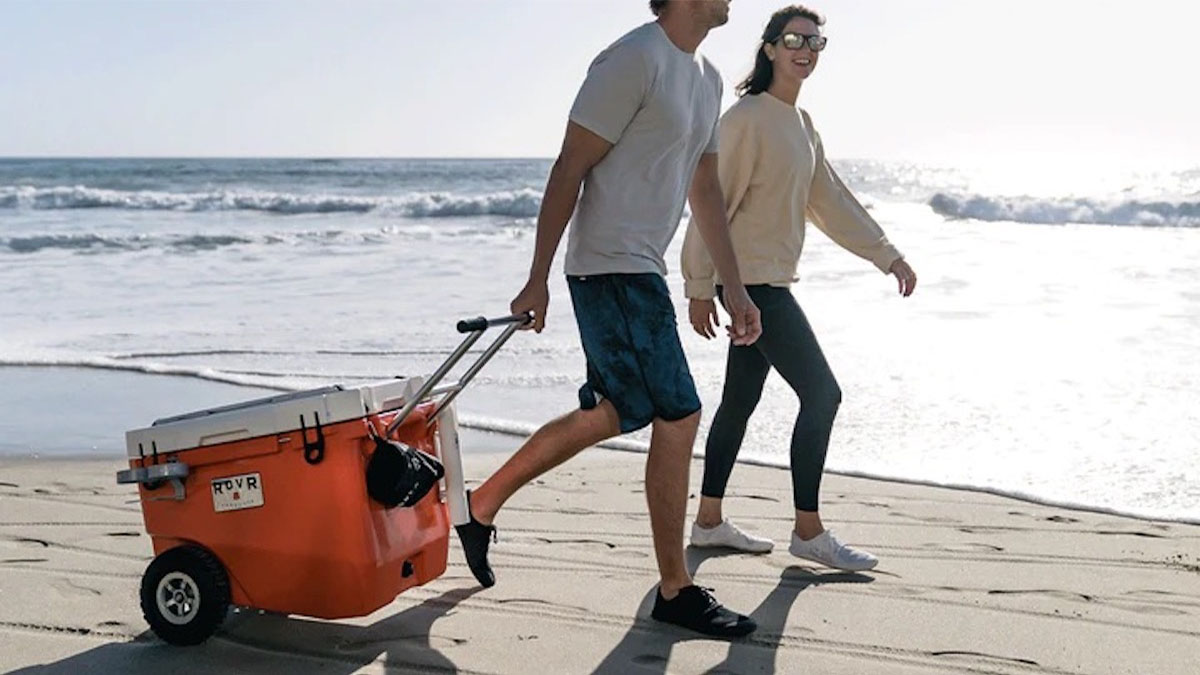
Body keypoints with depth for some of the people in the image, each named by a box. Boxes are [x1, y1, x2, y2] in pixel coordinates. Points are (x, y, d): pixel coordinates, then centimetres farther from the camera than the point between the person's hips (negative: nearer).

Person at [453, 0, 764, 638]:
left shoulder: (707, 80, 15)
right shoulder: (635, 59, -14)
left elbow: (706, 190, 20)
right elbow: (569, 170, -15)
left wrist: (734, 288, 17)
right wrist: (538, 279, -16)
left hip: (641, 273, 10)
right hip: (611, 269, -10)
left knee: (612, 415, 18)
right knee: (678, 417, -7)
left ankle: (482, 504, 32)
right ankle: (675, 590, 6)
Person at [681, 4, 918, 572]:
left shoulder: (802, 124, 15)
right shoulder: (748, 117, -13)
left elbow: (830, 201, 17)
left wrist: (887, 256, 12)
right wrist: (700, 288, -14)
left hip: (769, 280, 9)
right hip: (751, 279, -9)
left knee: (741, 399, 13)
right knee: (821, 393, -9)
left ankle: (709, 521, 22)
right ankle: (808, 532, 0)